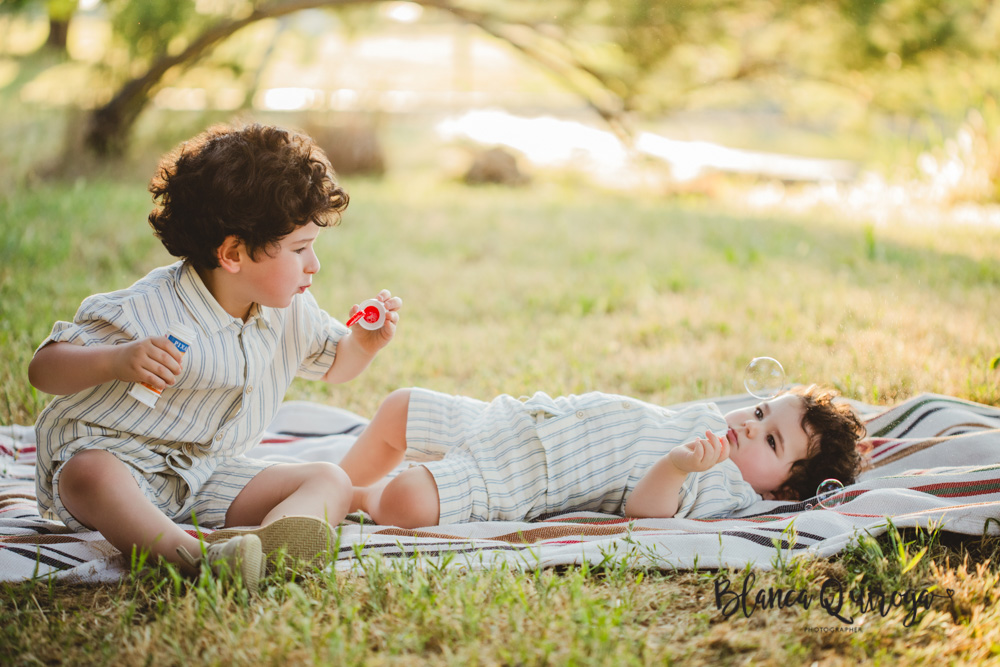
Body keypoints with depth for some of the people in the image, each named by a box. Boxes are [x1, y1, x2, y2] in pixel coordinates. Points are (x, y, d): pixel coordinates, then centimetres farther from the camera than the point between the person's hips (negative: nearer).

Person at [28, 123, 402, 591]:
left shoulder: (291, 313, 3)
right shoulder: (149, 311, -19)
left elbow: (334, 364, 22)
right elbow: (43, 368, -18)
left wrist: (365, 342, -2)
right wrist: (116, 361, -38)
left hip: (210, 475, 6)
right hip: (117, 456, -5)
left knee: (330, 481, -13)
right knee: (91, 475, -40)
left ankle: (272, 543, -47)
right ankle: (190, 555, -64)